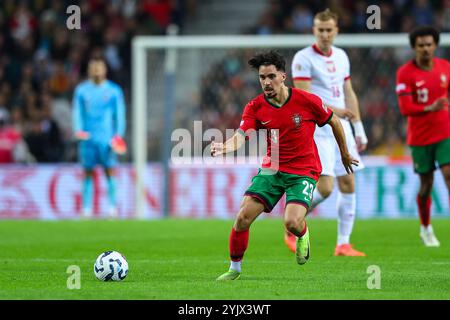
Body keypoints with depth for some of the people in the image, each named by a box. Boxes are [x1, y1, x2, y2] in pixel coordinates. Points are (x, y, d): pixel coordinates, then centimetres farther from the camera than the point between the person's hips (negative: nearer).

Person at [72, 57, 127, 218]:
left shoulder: (114, 90, 5)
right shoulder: (81, 90, 8)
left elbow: (119, 114, 6)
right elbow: (77, 112, 7)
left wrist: (119, 134, -5)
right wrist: (78, 130, -9)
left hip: (107, 138, -1)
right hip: (87, 137, 1)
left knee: (110, 171, -6)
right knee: (87, 173, 1)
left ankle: (113, 207, -6)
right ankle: (86, 208, 3)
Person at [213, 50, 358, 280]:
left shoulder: (307, 101, -12)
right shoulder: (255, 107, -6)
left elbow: (333, 122, 4)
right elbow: (242, 135, -20)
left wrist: (345, 154, 16)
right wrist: (224, 147, -43)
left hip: (303, 172, -3)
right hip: (272, 169, 3)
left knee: (292, 223, -24)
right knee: (243, 217, -11)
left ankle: (303, 235, 15)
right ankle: (235, 268, 11)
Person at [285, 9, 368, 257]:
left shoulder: (341, 56, 13)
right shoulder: (303, 58, -8)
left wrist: (359, 129, 17)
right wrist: (333, 111, -25)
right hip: (316, 131, -7)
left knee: (348, 184, 2)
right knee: (325, 187, -15)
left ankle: (343, 245, 7)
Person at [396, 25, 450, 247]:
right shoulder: (405, 73, -10)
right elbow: (405, 108, -19)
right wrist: (429, 109, -33)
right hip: (420, 137, -2)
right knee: (426, 183, 7)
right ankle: (426, 229, 28)